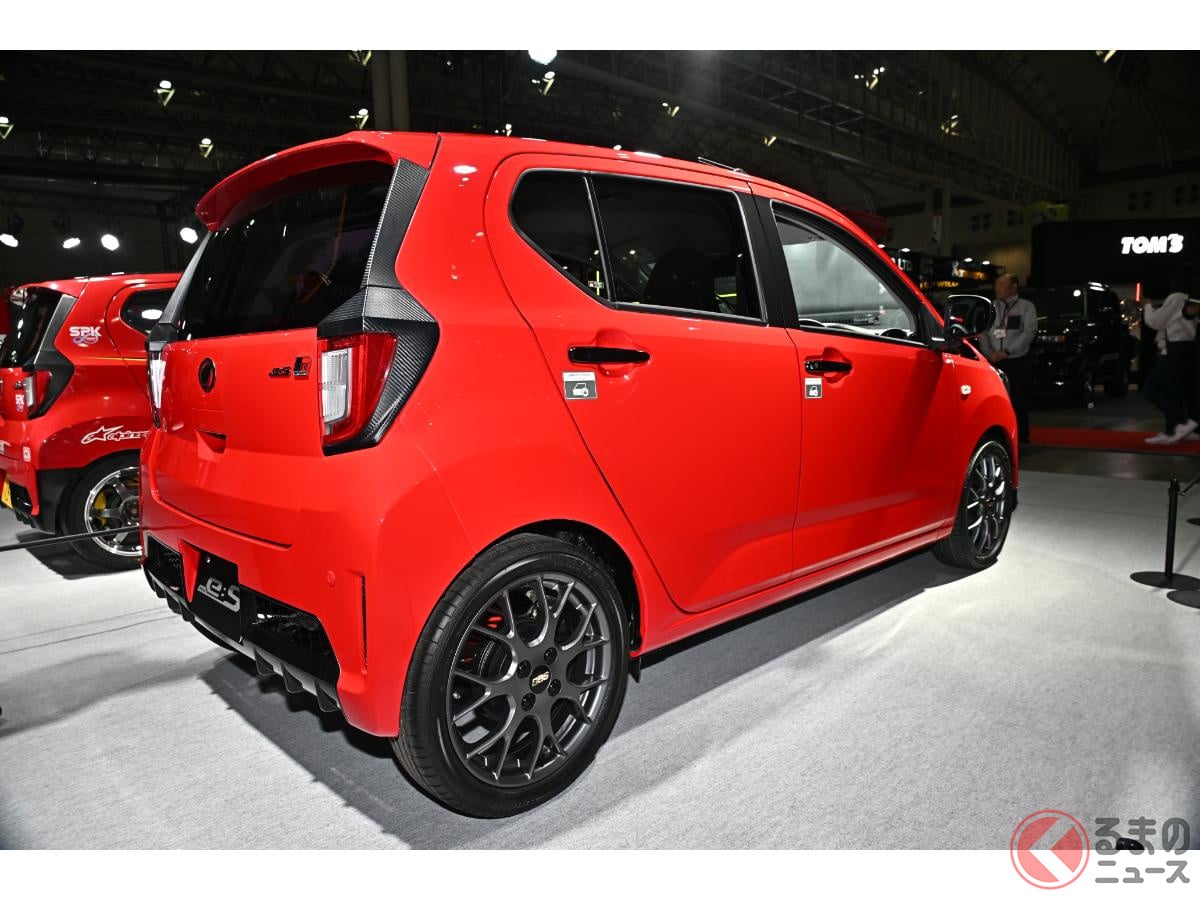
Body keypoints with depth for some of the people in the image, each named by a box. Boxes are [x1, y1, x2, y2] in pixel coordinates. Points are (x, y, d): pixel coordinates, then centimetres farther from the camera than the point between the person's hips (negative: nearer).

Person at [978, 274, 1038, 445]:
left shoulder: (1026, 307, 3)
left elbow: (1029, 332, -8)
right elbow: (983, 332, 9)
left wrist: (1006, 352, -16)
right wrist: (989, 354, -6)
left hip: (1018, 362, -3)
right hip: (995, 363, 3)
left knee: (1019, 402, -2)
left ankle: (1021, 439, 6)